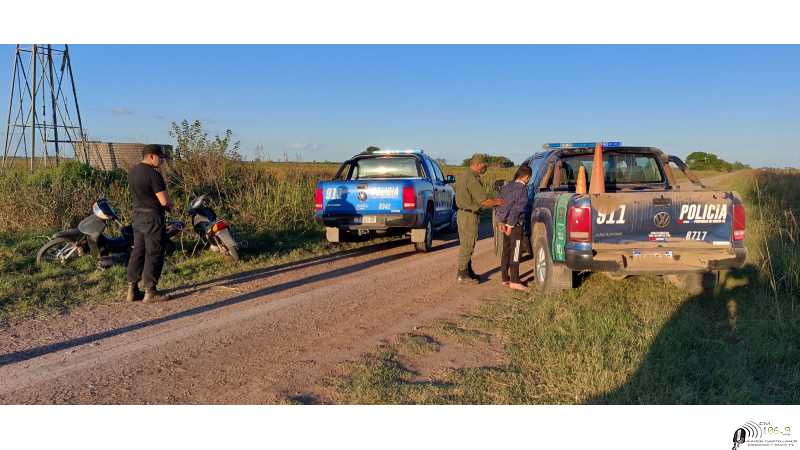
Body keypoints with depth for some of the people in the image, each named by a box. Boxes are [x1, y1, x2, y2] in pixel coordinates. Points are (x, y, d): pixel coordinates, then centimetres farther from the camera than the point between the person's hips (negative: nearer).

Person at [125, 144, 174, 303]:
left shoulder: (132, 171, 9)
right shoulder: (153, 174, -19)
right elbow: (164, 201, -21)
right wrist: (170, 205, 2)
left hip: (137, 215, 8)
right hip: (153, 218, -8)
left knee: (138, 252, 13)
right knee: (154, 254, -1)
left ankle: (132, 290, 17)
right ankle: (150, 292, 4)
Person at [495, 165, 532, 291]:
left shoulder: (507, 186, 10)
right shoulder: (522, 189, -14)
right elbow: (517, 208, -20)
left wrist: (500, 221, 11)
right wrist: (511, 225, -17)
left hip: (505, 223, 8)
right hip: (515, 224, -8)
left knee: (506, 251, 14)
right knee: (515, 252, -4)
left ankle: (505, 278, 21)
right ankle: (514, 281, -3)